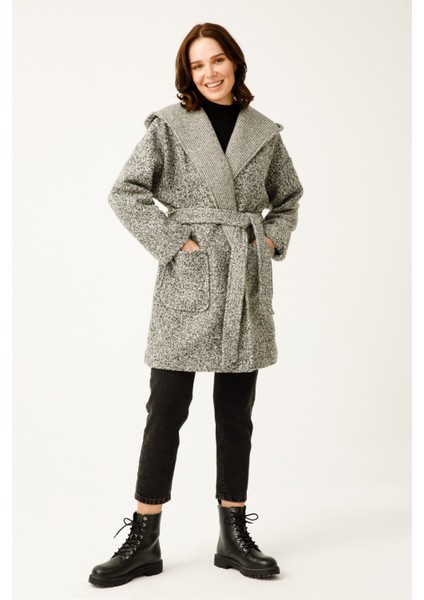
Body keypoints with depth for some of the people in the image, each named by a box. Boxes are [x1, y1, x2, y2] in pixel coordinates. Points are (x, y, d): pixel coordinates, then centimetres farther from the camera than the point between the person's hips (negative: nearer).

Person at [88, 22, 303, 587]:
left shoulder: (264, 132, 10)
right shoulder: (169, 125, 1)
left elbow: (289, 196, 22)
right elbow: (125, 191, -4)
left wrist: (274, 239, 6)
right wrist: (172, 241, -11)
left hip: (247, 282, 3)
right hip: (188, 281, -3)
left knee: (237, 412, 9)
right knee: (167, 409, -2)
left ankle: (235, 535, 20)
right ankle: (143, 541, 8)